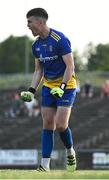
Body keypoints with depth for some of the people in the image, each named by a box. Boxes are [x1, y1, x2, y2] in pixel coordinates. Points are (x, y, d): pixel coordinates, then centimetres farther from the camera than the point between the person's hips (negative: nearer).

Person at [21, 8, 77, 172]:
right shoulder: (36, 45, 6)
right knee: (47, 125, 0)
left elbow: (70, 66, -17)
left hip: (66, 86, -7)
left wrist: (62, 87, -26)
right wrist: (31, 90, 4)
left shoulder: (60, 39, -17)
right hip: (48, 87, 7)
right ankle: (45, 165, -1)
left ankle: (70, 152, 14)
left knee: (60, 124, -14)